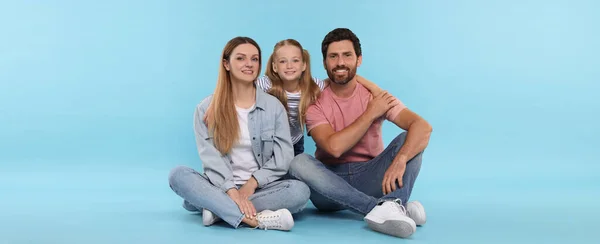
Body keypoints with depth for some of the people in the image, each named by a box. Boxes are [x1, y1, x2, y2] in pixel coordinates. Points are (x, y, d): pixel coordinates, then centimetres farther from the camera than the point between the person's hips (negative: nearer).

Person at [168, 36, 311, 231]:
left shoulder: (273, 106, 3)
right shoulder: (206, 109, 1)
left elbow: (283, 156, -3)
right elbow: (210, 157, -10)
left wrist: (251, 184, -15)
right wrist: (232, 191, -24)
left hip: (260, 188, 0)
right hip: (220, 188, 0)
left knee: (300, 190, -28)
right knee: (178, 175, -27)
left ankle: (219, 209, -24)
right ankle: (258, 218, -37)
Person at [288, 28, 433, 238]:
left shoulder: (376, 97, -3)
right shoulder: (315, 104, -4)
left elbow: (423, 127, -19)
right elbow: (334, 147, -22)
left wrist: (399, 160, -38)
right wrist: (370, 114, -15)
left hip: (369, 178, 1)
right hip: (331, 183, 0)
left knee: (407, 141, -19)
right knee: (299, 162, -31)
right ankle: (389, 207, -39)